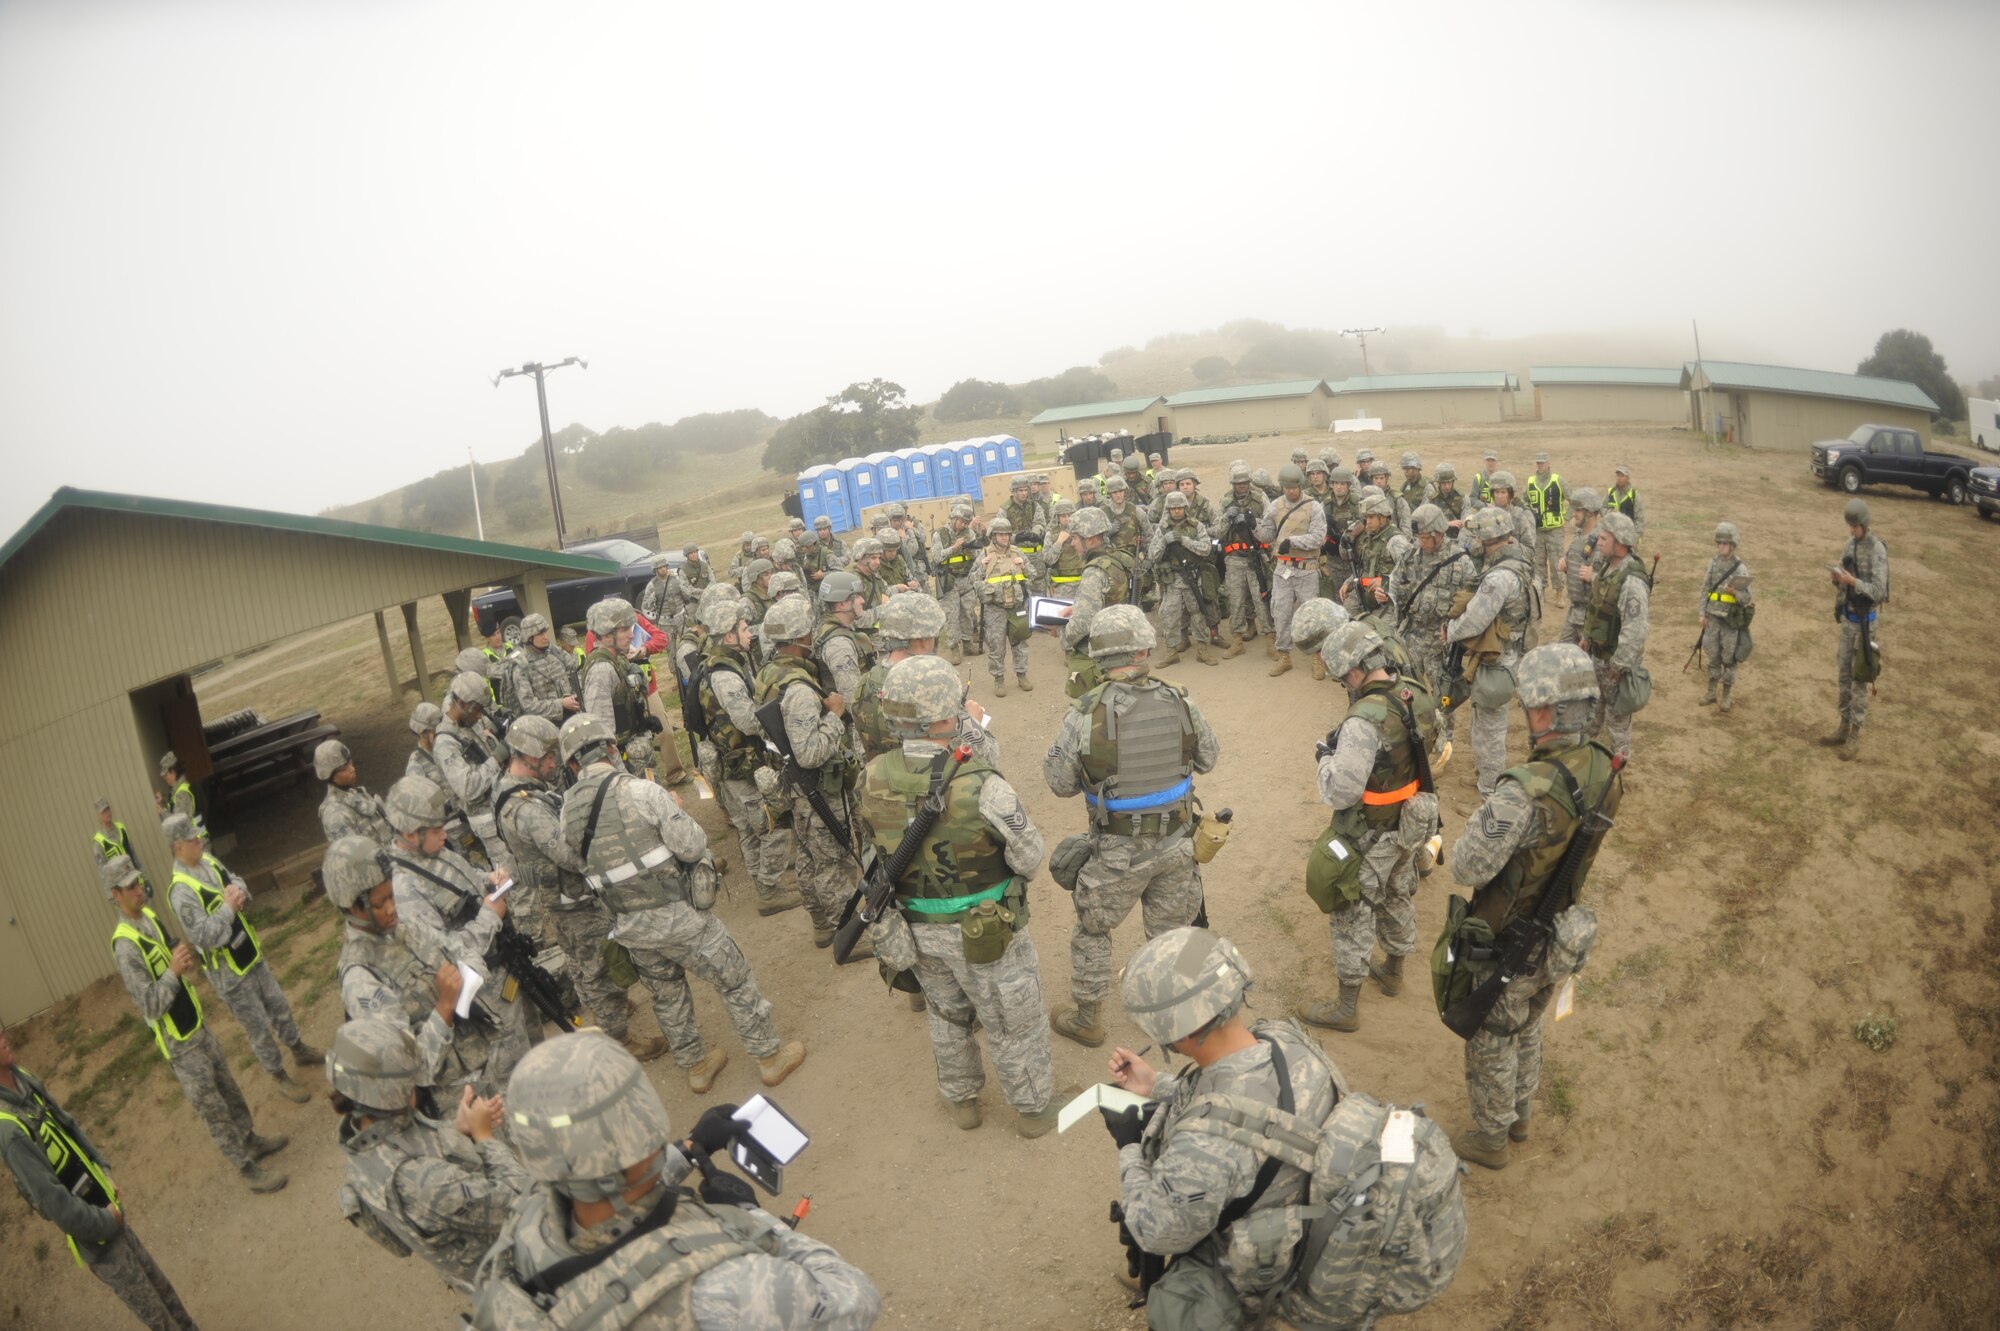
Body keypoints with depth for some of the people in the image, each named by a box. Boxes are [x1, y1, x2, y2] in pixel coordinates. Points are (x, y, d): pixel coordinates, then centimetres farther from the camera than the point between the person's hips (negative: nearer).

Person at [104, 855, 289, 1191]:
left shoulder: (149, 916, 0)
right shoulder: (125, 946, -26)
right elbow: (151, 1005, -25)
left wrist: (187, 960, -5)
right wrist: (173, 971, -37)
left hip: (197, 1024, 8)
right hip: (179, 1044, -8)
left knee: (228, 1088, 22)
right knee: (213, 1109, 5)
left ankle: (251, 1140, 40)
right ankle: (247, 1168, 18)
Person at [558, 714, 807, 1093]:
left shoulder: (567, 811, -2)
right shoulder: (641, 791, -19)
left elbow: (581, 860, 11)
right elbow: (692, 847, -17)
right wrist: (676, 810, 2)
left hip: (630, 927, 5)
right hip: (677, 915, -5)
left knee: (667, 995, 25)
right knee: (736, 981, 13)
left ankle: (696, 1067, 40)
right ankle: (771, 1057, 25)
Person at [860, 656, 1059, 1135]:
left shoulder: (872, 778, -17)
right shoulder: (981, 787, -32)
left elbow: (876, 844, 1)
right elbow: (1030, 858, -18)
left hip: (914, 928, 5)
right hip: (985, 929, -4)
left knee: (947, 1014, 30)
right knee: (1012, 1023, 21)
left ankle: (961, 1099, 51)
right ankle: (1034, 1107, 43)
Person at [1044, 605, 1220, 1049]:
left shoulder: (1085, 714, -21)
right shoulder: (1179, 701, -11)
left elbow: (1060, 784, -9)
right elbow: (1208, 757, 5)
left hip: (1118, 850, -3)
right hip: (1176, 842, 3)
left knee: (1092, 930, 20)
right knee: (1170, 930, 23)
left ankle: (1086, 1019, 35)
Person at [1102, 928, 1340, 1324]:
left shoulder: (1205, 1142, -43)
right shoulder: (1288, 1040, -22)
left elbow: (1156, 1232, -24)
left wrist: (1129, 1147, -12)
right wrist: (1156, 1086, -1)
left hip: (1232, 1286, -6)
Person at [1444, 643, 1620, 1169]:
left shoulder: (1525, 793, -40)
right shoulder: (1605, 771, -13)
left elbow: (1466, 869, -31)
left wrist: (1483, 814, -16)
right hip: (1559, 940, 7)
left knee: (1490, 1046, 18)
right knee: (1527, 1030, 31)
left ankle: (1489, 1138, 40)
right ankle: (1519, 1114, 54)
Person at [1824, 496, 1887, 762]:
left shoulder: (1877, 549, -17)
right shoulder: (1848, 545, 6)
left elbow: (1879, 591, -20)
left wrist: (1852, 581, -31)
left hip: (1865, 621, -7)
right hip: (1847, 618, 7)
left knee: (1860, 680, -2)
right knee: (1844, 675, 14)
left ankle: (1855, 737, 3)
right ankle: (1844, 728, 25)